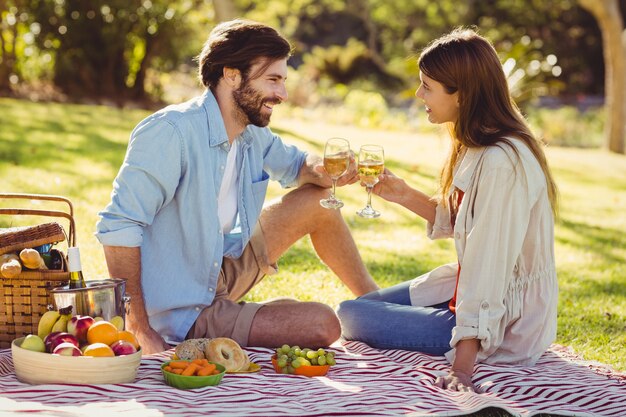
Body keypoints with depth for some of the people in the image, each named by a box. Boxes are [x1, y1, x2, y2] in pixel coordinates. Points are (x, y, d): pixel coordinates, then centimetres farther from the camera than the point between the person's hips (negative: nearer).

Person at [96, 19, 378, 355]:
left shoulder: (252, 135, 1)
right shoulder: (172, 132, -26)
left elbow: (295, 163, 22)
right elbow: (118, 227, -30)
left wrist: (322, 171, -5)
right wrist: (140, 331, -31)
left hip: (221, 273, 9)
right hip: (183, 312, -9)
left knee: (317, 200, 8)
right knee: (323, 326, -17)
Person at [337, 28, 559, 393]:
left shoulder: (500, 163, -27)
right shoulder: (477, 148, 4)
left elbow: (487, 269, -31)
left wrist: (462, 369, -32)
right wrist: (406, 195, 6)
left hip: (504, 323, -10)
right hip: (469, 290, 10)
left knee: (351, 316, -7)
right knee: (365, 304, 17)